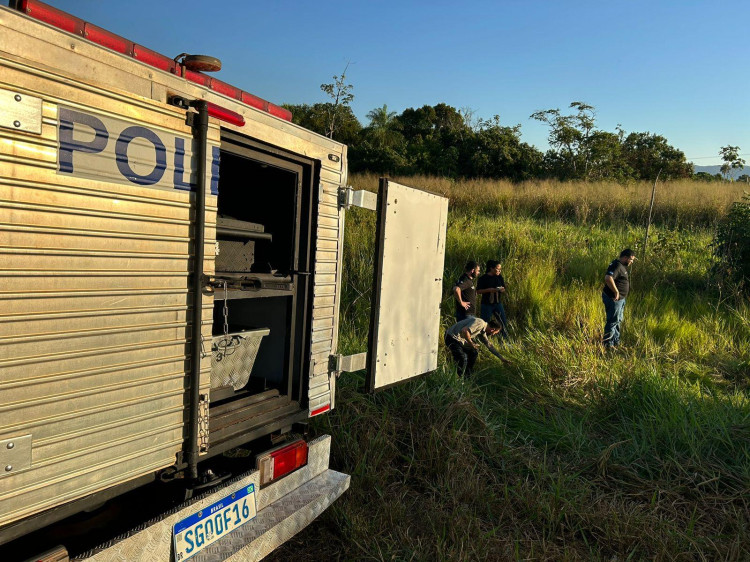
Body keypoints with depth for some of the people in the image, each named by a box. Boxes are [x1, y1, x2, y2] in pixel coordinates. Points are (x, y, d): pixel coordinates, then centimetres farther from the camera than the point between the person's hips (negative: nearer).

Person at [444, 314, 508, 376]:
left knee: (473, 352, 16)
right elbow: (465, 331, -32)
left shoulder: (482, 332, 11)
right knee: (463, 358, -19)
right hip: (451, 338, -10)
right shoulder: (480, 323, -20)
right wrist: (471, 343, -20)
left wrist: (501, 358, 23)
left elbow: (489, 345, 21)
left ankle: (467, 376, 24)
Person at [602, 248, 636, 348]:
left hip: (620, 299, 11)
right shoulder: (617, 266, -21)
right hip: (614, 299, -11)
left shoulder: (622, 266, 12)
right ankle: (607, 344, 3)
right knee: (613, 321, -4)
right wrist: (616, 292, -30)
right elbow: (608, 278, -38)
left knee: (618, 321, 21)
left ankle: (616, 342, 33)